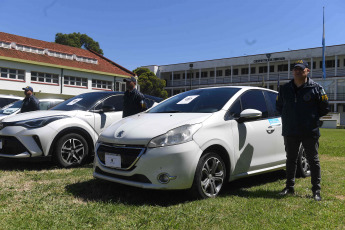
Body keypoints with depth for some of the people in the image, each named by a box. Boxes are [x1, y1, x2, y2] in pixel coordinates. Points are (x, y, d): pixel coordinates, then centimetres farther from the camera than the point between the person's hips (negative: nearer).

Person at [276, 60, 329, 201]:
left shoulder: (316, 88, -2)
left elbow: (324, 108, 4)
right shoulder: (285, 89, 7)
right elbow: (279, 106, 19)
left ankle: (316, 190, 14)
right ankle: (290, 187, 24)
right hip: (290, 132, 3)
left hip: (310, 132, -3)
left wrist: (312, 118, 5)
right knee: (290, 160, 12)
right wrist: (288, 118, 11)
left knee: (313, 160, 4)